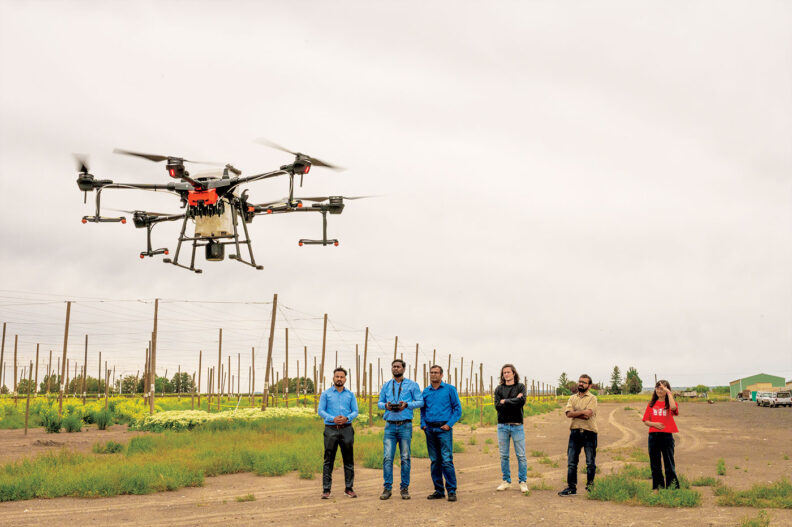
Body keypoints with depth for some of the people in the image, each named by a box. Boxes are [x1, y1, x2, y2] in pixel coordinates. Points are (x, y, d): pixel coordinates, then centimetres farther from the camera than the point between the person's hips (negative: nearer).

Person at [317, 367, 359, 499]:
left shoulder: (350, 394, 12)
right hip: (331, 430, -2)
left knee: (348, 460, 3)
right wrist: (333, 419, -14)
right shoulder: (326, 394, 7)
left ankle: (349, 488, 11)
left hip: (346, 429, 2)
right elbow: (320, 411, 1)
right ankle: (326, 490, 0)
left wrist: (347, 418, -13)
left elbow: (355, 411, 8)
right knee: (328, 460, -2)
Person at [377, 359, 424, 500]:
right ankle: (387, 488, 1)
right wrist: (386, 405, -8)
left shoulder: (412, 385, 6)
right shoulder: (386, 386, 14)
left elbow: (420, 402, 2)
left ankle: (405, 488, 8)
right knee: (387, 457, -5)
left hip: (405, 425, -2)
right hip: (390, 425, 2)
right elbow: (379, 403, 15)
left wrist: (407, 404, -14)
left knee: (405, 458, 0)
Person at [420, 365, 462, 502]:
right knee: (434, 461, 6)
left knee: (447, 460, -10)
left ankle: (452, 491, -6)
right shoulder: (426, 391, 12)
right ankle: (439, 490, 13)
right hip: (430, 429, 4)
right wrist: (423, 424, 7)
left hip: (443, 429, -4)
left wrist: (449, 424, -9)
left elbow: (458, 409, 0)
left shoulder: (449, 389, 1)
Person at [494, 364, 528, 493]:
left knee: (521, 455, -1)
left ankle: (523, 482, 6)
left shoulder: (520, 387, 4)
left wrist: (505, 402, -9)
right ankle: (506, 481, 16)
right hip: (502, 425, 2)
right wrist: (514, 401, -10)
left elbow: (522, 401, -14)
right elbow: (497, 406, -5)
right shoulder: (499, 389, 8)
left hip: (517, 425, -2)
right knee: (504, 455, 6)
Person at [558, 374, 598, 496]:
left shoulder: (592, 398, 0)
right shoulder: (572, 398, 14)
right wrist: (582, 412, -14)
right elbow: (568, 413, -4)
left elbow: (588, 414, -15)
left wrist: (575, 413, -7)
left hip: (589, 433, -4)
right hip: (575, 432, 4)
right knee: (571, 462, 4)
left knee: (590, 463, 3)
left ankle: (590, 487, 15)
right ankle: (571, 487, 9)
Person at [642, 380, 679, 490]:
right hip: (653, 436, 4)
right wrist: (654, 424, -10)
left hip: (667, 436, -3)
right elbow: (645, 421, 11)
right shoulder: (652, 404, 11)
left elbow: (673, 407, -24)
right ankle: (657, 486, 18)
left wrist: (668, 393, -17)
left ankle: (672, 487, 4)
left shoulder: (669, 403, 2)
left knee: (669, 464, -1)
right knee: (655, 464, 9)